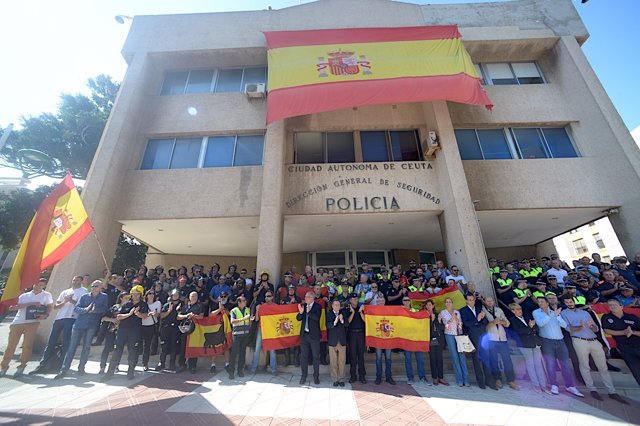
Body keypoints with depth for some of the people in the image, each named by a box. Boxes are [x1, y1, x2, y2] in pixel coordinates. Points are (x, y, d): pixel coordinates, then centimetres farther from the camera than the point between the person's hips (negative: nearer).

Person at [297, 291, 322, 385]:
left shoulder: (317, 307, -9)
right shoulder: (303, 306, 3)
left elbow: (317, 318, -23)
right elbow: (298, 318, 1)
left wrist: (309, 311, -38)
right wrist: (301, 312, -20)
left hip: (314, 335, -3)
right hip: (304, 334, 4)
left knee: (315, 356, 8)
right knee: (303, 356, 12)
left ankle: (316, 376, 23)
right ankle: (304, 376, 27)